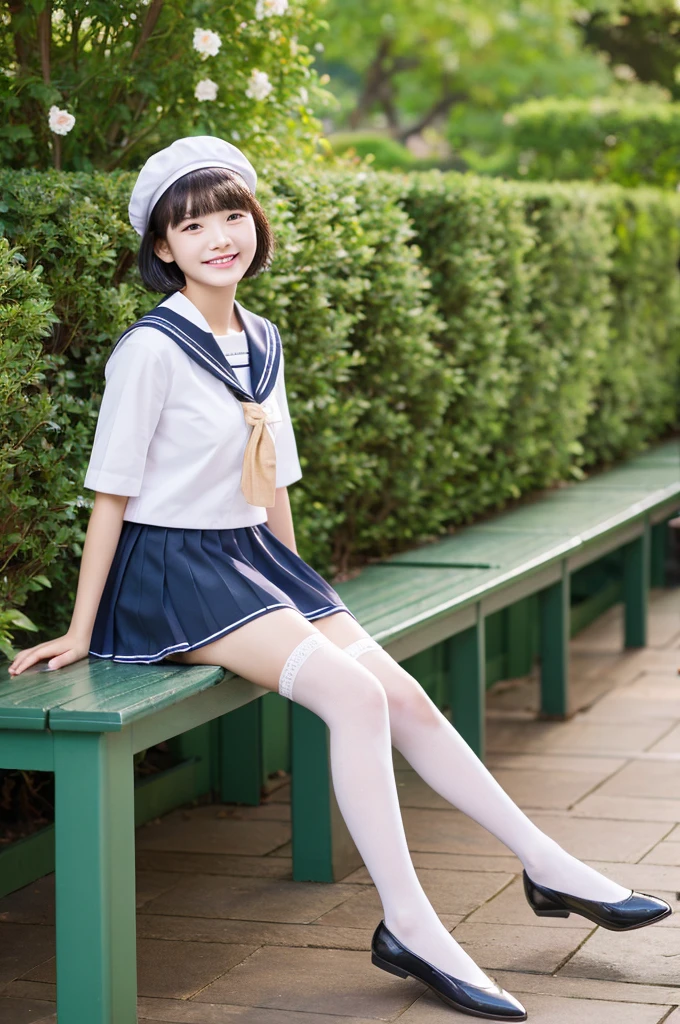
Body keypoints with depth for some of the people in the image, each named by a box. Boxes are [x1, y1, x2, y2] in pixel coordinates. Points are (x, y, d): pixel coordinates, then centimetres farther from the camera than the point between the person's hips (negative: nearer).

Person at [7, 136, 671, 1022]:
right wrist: (80, 631, -9)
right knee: (355, 694, -24)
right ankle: (408, 927, -19)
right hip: (172, 571, -7)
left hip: (253, 555, 7)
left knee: (403, 695, -3)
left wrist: (297, 586, 22)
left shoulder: (261, 342, 10)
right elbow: (111, 495, -11)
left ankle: (546, 865, 9)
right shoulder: (152, 350, -14)